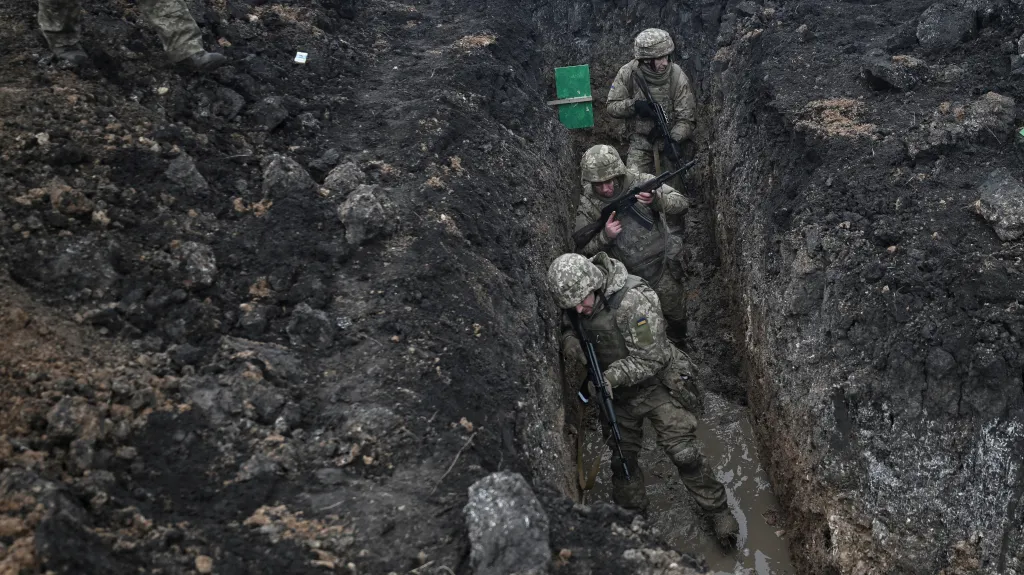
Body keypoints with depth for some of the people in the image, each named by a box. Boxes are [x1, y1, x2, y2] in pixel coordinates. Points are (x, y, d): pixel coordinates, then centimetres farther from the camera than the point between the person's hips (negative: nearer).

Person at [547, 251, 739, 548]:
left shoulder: (632, 301, -32)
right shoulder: (576, 298, -12)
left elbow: (651, 360, -27)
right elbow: (565, 322, 8)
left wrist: (613, 376, -36)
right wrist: (567, 336, -15)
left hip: (658, 386, -6)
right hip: (617, 391, 6)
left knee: (684, 454, -4)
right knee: (622, 459, 15)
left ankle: (719, 512, 17)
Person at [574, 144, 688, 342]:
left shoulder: (641, 182, -14)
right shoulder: (587, 207, -12)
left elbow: (682, 203, -17)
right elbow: (582, 250, -9)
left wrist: (656, 199, -38)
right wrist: (605, 236, -29)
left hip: (663, 269, 0)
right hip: (627, 277, 0)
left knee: (677, 315, 16)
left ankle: (680, 344, 47)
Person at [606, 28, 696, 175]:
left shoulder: (677, 76, -14)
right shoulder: (628, 73, -10)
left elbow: (686, 118, -13)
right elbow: (612, 106, -4)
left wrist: (675, 140, -30)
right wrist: (634, 105, -22)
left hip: (669, 138, 0)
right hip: (640, 141, 1)